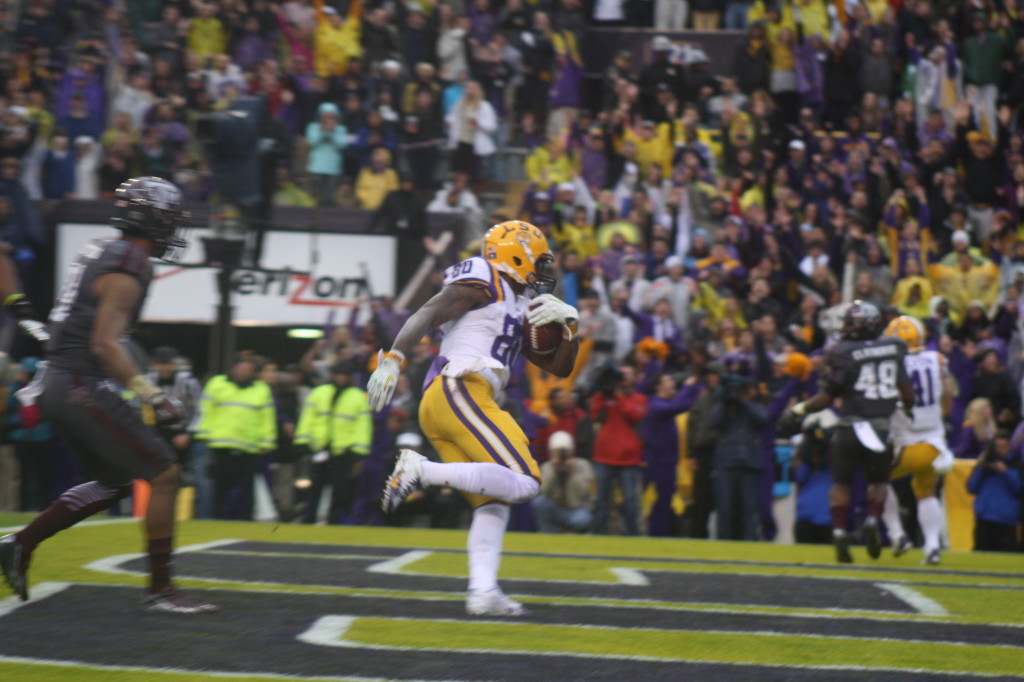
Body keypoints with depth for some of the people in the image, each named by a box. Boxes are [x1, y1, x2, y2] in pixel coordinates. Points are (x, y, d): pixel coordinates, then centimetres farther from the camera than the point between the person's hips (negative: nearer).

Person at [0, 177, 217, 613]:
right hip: (83, 389, -10)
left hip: (60, 383, 10)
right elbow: (105, 344, -22)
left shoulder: (100, 253, 15)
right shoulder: (128, 269, -15)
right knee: (164, 475, -7)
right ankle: (160, 589, -5)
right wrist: (152, 395, -23)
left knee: (115, 483, 20)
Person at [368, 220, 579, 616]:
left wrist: (568, 325, 15)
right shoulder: (483, 282, 3)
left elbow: (559, 367, 32)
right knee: (523, 483, -18)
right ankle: (422, 471, -22)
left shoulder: (519, 310, 30)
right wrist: (393, 359, -24)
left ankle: (482, 592, -2)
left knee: (493, 503, 8)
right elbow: (426, 316, -10)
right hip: (460, 391, -10)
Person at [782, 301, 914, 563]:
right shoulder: (894, 349, 3)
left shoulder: (842, 354, -6)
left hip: (850, 426, -2)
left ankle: (839, 532, -5)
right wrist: (908, 411, 26)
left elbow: (827, 397, -4)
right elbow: (907, 391, 7)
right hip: (882, 427, 2)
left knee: (841, 482, 11)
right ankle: (872, 520, -5)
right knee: (878, 480, 20)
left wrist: (799, 410, 8)